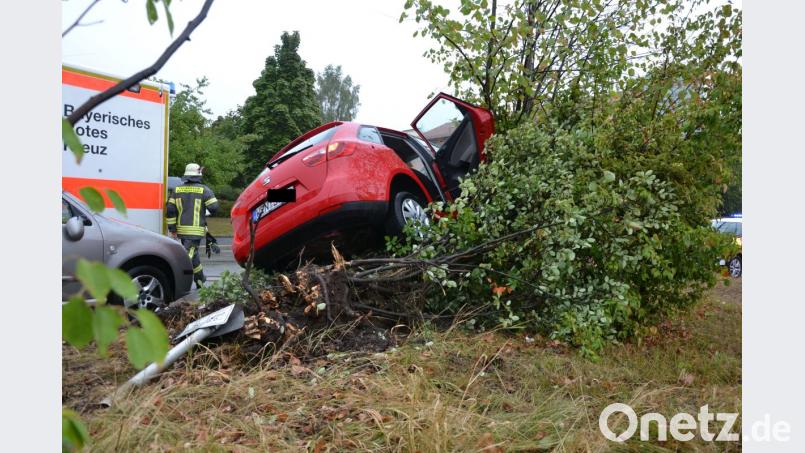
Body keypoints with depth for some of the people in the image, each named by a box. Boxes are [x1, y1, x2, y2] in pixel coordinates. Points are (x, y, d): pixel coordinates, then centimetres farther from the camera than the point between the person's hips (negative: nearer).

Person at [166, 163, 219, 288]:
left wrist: (172, 228, 7)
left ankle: (200, 280, 31)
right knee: (188, 254, -6)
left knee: (193, 253, 19)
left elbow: (170, 210, 3)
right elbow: (214, 207, -11)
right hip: (196, 230, -5)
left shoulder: (178, 190, 7)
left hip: (181, 229, 5)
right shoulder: (204, 190, -5)